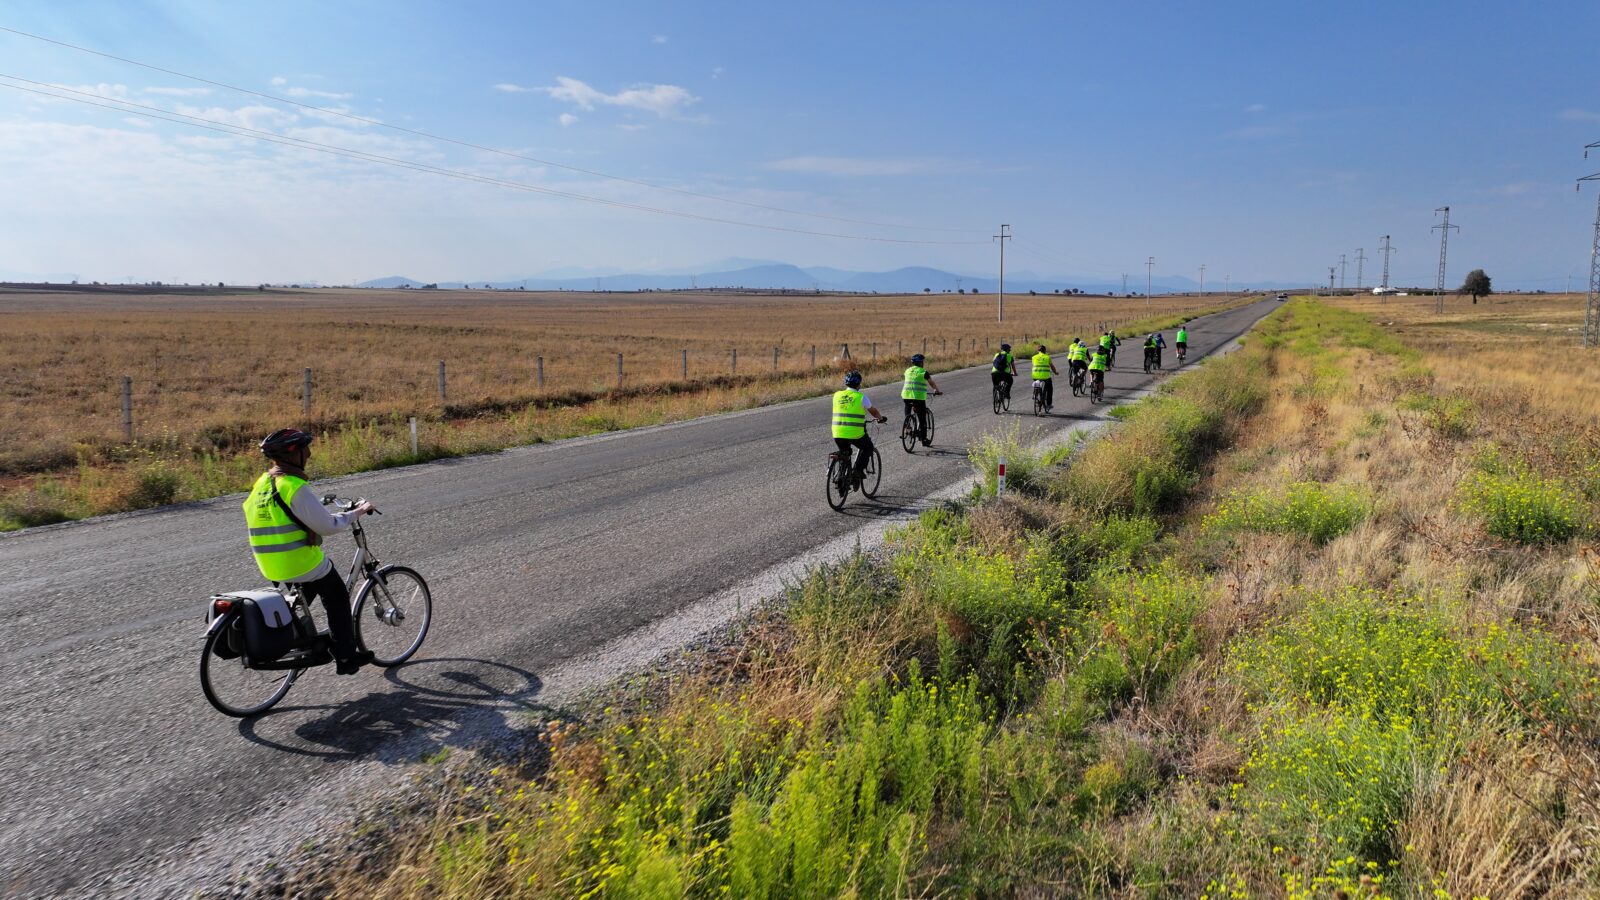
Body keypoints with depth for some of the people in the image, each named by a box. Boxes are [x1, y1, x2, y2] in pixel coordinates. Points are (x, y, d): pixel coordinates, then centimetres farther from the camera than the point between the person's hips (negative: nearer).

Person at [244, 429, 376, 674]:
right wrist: (357, 512, -6)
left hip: (271, 566, 8)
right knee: (338, 599, 11)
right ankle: (346, 657, 15)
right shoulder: (295, 487, -21)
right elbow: (328, 525, -20)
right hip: (302, 564, -8)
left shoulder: (262, 484, 6)